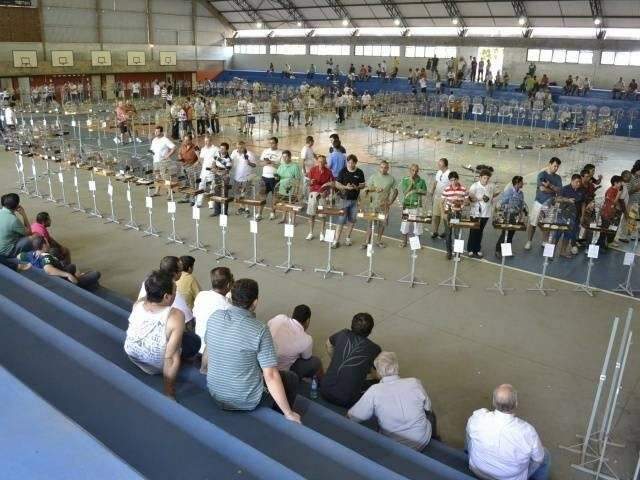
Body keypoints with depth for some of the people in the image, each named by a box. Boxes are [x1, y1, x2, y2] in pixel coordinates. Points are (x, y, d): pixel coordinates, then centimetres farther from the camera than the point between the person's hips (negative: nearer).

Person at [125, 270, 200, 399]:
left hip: (131, 355, 5)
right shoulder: (175, 317, -36)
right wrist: (169, 393, -25)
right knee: (195, 341, 14)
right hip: (157, 366, -5)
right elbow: (171, 358, -34)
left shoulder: (137, 304, -20)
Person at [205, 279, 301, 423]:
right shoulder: (260, 331, -24)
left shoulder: (214, 318, -8)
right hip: (247, 402, -6)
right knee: (291, 378, 16)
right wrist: (289, 413, -12)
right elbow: (271, 377, -23)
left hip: (215, 394, 6)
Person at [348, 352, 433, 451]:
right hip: (422, 442, 1)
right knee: (430, 414, 31)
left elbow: (352, 417, -13)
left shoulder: (374, 391, -20)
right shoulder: (415, 383, -14)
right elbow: (428, 408, 3)